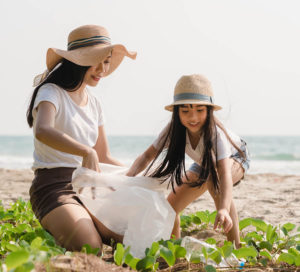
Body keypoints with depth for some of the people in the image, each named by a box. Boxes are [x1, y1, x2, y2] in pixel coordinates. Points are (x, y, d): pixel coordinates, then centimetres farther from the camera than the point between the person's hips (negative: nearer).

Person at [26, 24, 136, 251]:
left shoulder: (94, 104, 15)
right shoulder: (52, 93, -8)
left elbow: (104, 158, 22)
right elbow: (42, 131, -32)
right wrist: (86, 152, -47)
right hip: (54, 187, -7)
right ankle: (54, 231, 2)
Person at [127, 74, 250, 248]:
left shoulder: (215, 134, -42)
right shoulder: (175, 130, -29)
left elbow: (225, 174, -53)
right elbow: (148, 156, -23)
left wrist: (224, 209, -70)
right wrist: (129, 176, -44)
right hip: (204, 163, 5)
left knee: (215, 178, -39)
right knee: (171, 206, -8)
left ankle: (235, 246, -30)